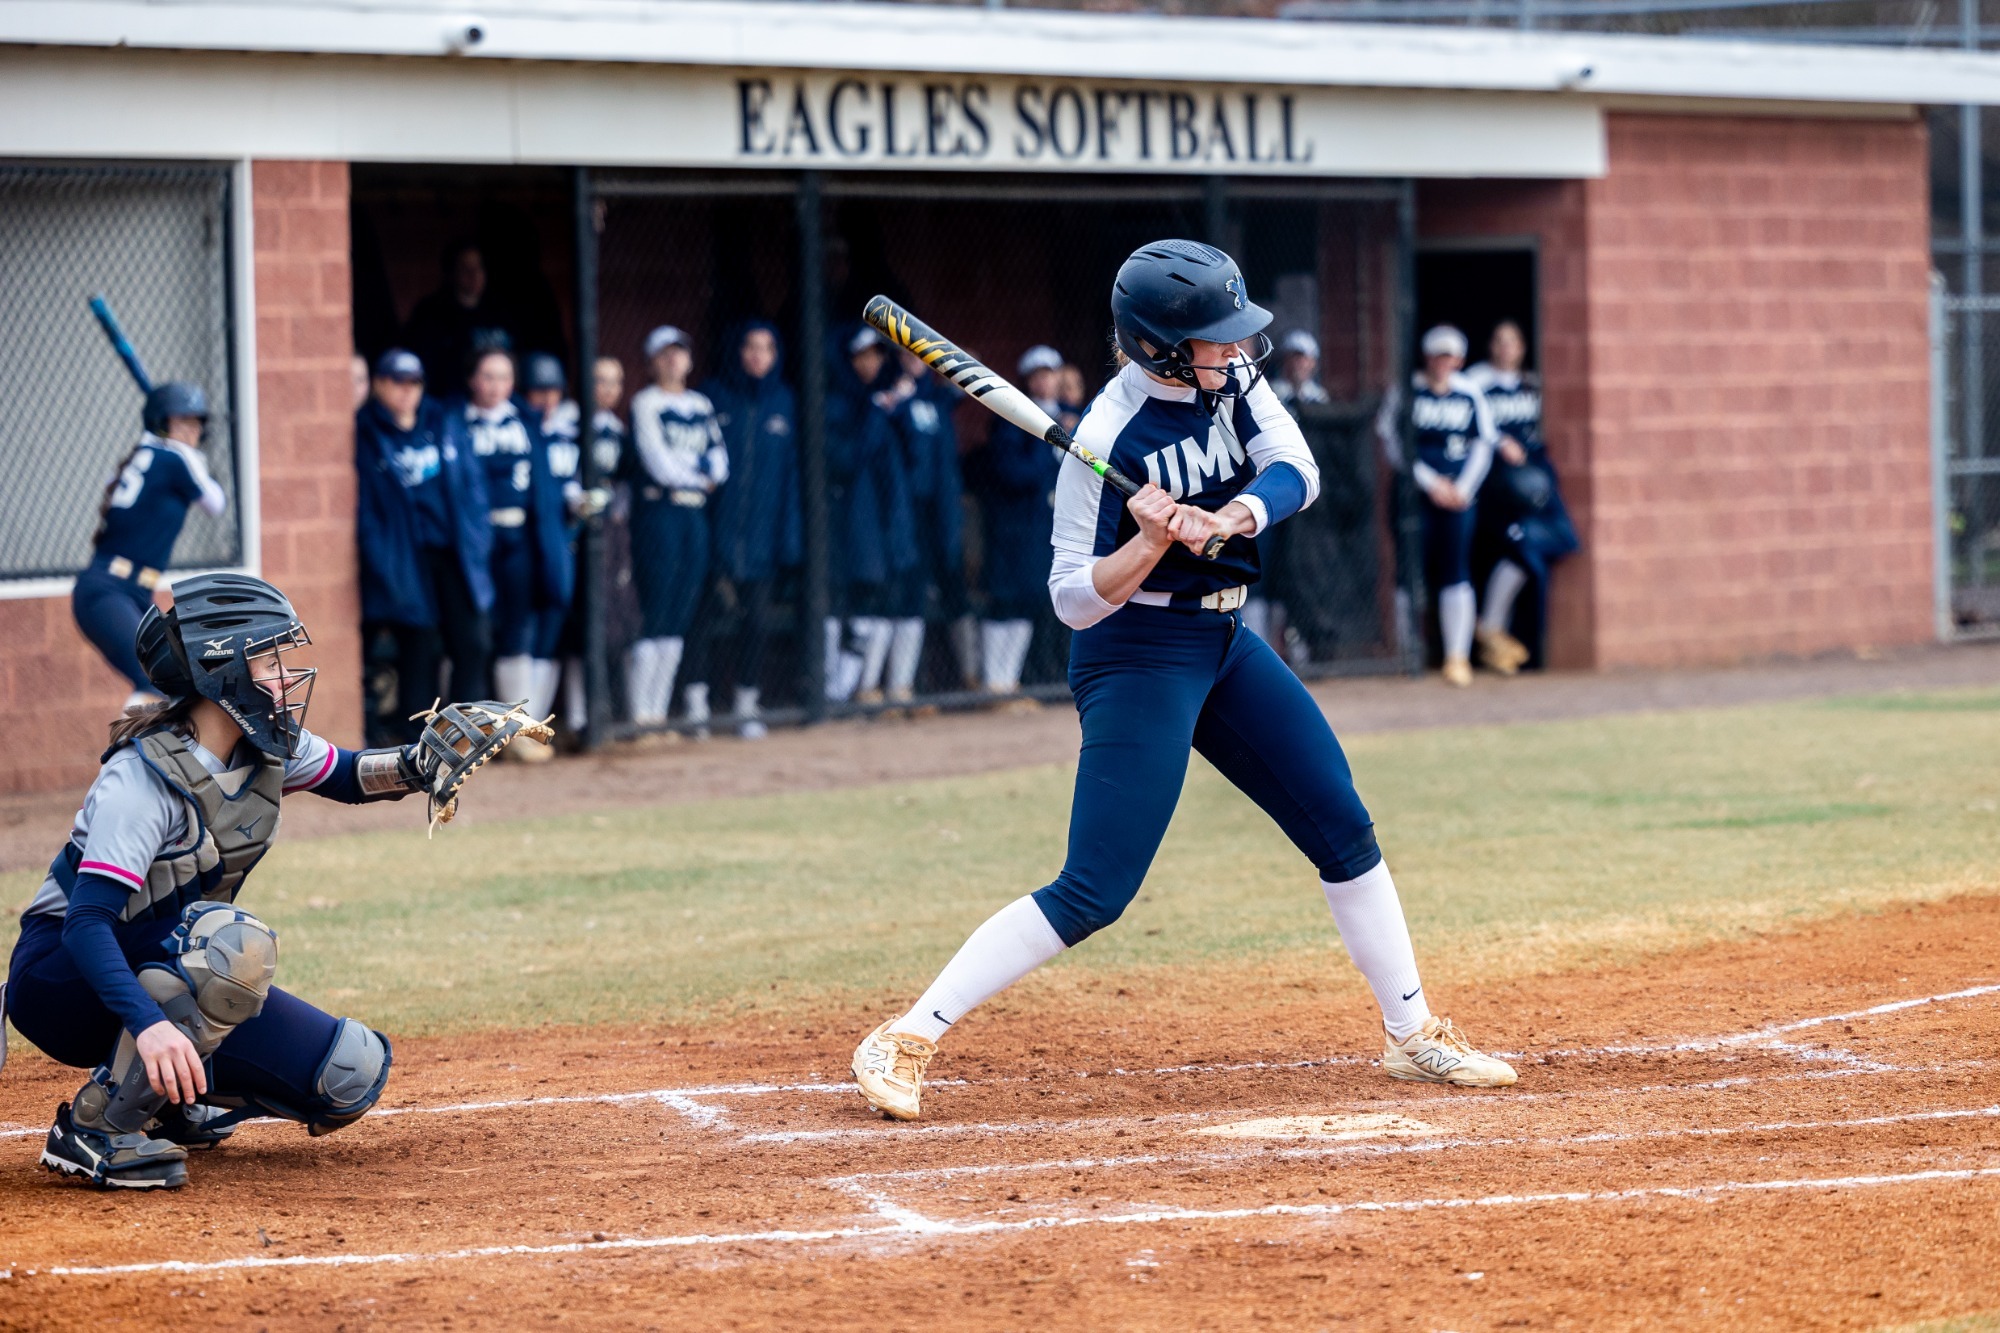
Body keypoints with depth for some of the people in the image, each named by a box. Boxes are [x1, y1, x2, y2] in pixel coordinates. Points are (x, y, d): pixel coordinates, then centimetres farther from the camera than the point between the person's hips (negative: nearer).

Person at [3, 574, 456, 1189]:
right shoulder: (141, 780, -26)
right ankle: (99, 1125, -24)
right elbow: (86, 923, -35)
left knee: (352, 1075, -7)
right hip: (61, 977, -8)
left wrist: (415, 766, -8)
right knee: (234, 940, -37)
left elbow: (347, 776, 16)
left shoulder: (267, 748, -4)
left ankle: (168, 1095, 13)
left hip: (173, 974, 8)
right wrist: (149, 1024, -52)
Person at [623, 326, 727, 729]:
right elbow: (658, 462, -11)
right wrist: (700, 475, 1)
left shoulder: (702, 405, 17)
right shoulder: (646, 403, -3)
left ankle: (659, 708, 7)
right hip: (658, 510, -6)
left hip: (696, 513, 6)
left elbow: (719, 456, 12)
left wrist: (713, 474, -9)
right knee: (655, 615, -10)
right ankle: (640, 711, -8)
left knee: (681, 616, 4)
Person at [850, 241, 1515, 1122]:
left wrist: (1229, 517, -30)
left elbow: (1296, 473, -12)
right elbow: (1074, 601, -18)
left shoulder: (1231, 380, -2)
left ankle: (1411, 1033, 24)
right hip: (1137, 655, -8)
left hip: (1223, 644, 8)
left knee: (1344, 831, 10)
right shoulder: (1109, 439, -21)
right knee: (1093, 892, -14)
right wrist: (1153, 542, -34)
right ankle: (904, 1041, -11)